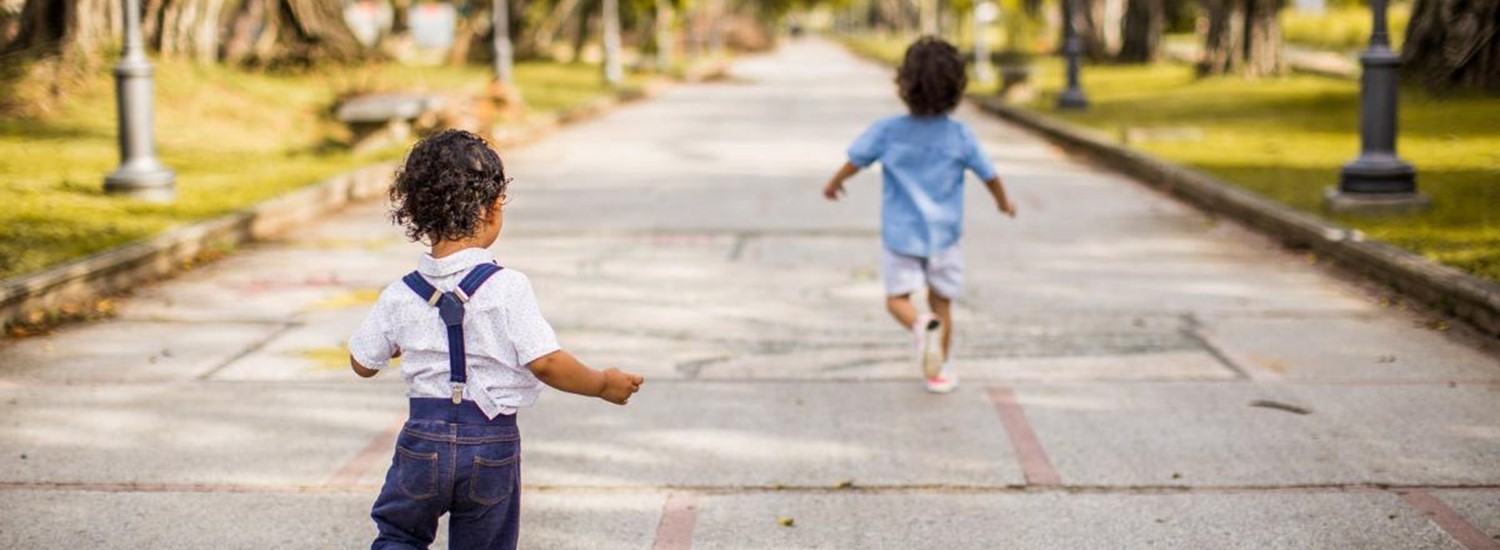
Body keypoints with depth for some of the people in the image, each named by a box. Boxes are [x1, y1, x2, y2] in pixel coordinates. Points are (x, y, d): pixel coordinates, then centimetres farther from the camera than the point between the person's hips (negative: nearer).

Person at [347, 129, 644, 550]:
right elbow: (545, 363, -16)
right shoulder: (508, 288, -14)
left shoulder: (399, 297, -3)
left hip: (424, 439, 1)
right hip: (492, 443, -1)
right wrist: (603, 384, -1)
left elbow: (363, 364, 8)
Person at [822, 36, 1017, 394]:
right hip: (943, 235, 1)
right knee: (941, 303, 13)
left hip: (901, 234, -1)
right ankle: (939, 371, 17)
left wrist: (834, 184, 21)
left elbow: (854, 162, 0)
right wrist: (1003, 202, 23)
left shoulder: (886, 132, -12)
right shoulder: (960, 136, -9)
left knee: (897, 298, 7)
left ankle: (922, 326, -24)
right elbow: (989, 175, 2)